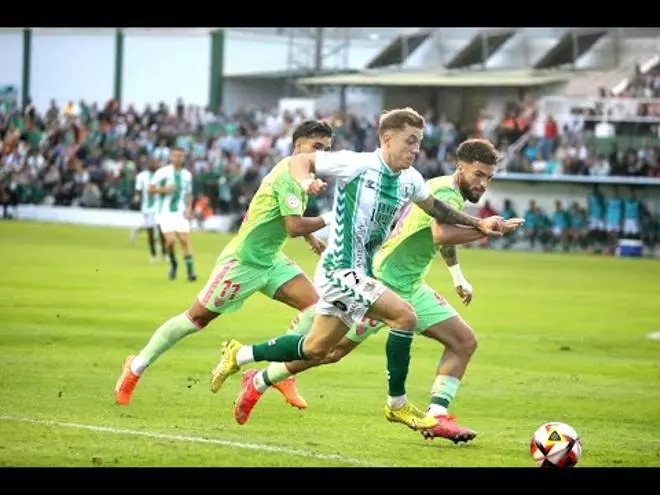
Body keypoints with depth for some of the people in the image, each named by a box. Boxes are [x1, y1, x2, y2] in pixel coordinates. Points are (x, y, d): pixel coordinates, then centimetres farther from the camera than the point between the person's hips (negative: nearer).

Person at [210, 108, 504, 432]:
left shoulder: (410, 180, 5)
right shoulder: (357, 165, -15)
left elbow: (435, 208, 25)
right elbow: (300, 161, -7)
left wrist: (477, 223, 18)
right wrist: (305, 182, -28)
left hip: (359, 273, 9)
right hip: (341, 271, -9)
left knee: (315, 349, 16)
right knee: (405, 316, -19)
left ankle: (239, 355, 32)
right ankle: (397, 405, -7)